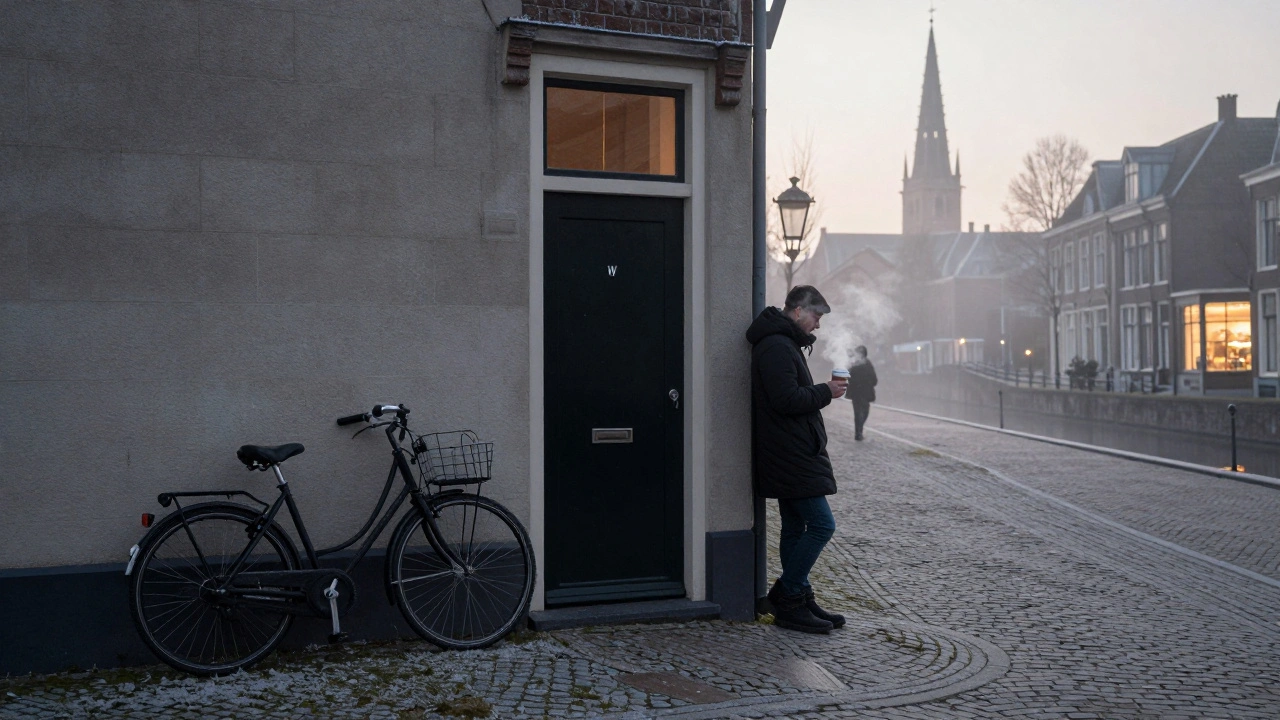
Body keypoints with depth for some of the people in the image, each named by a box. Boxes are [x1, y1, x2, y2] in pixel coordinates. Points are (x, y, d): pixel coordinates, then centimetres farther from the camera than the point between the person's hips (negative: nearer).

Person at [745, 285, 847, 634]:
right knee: (821, 525, -9)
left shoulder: (783, 344, 20)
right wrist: (825, 392, -11)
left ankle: (798, 600, 21)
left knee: (795, 528, 14)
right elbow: (787, 400, -23)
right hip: (792, 457, -11)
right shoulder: (777, 347, -16)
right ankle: (787, 598, 0)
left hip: (792, 456, 11)